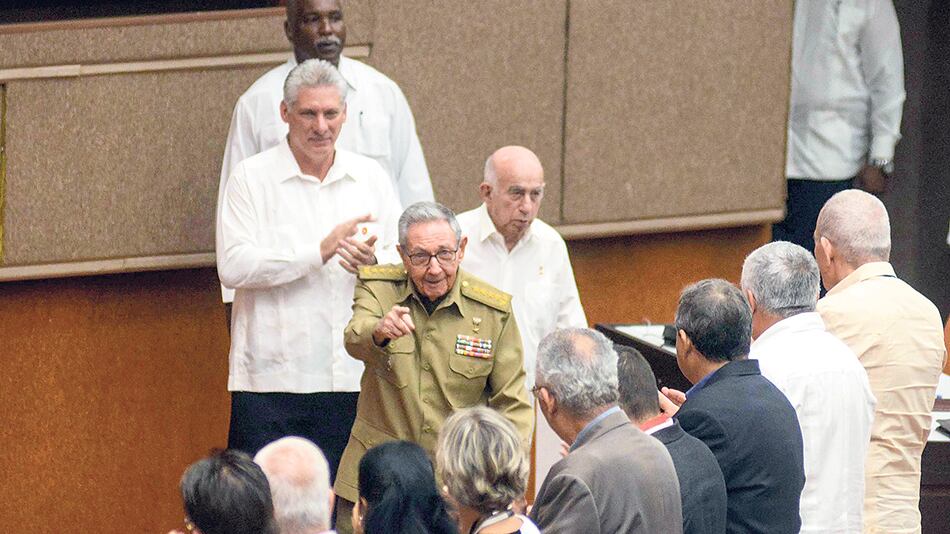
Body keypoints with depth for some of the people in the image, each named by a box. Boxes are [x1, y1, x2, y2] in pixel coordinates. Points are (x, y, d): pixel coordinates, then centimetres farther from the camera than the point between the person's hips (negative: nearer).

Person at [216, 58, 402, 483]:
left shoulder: (369, 177, 12)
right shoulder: (252, 178, 0)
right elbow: (233, 267, -11)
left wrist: (373, 261, -11)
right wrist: (320, 251, -17)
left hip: (349, 380, 3)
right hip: (269, 381, -3)